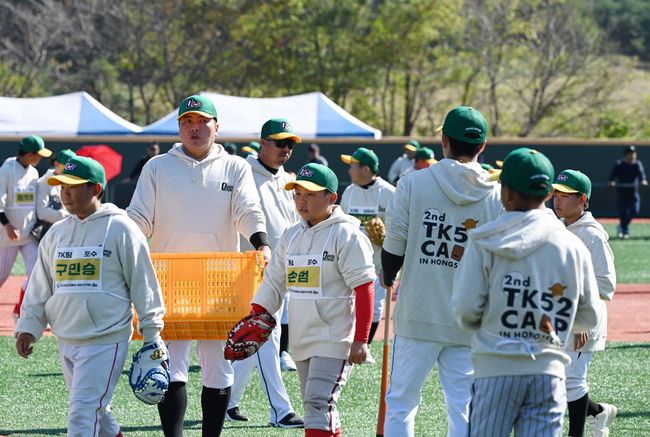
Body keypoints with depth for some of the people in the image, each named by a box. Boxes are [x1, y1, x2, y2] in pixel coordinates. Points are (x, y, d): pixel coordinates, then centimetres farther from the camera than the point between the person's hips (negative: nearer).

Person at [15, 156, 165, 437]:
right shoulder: (57, 233, 11)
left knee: (83, 412, -14)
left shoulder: (120, 228, -5)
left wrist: (152, 335, -4)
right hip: (66, 340, 6)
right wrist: (28, 327, 5)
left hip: (106, 340, -6)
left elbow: (143, 282, -3)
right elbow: (39, 287, 16)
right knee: (95, 410, 16)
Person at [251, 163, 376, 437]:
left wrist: (360, 339, -18)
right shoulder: (291, 236, 12)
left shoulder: (345, 235, -10)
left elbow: (364, 288, -13)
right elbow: (273, 282, 15)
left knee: (318, 403, -16)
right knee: (315, 405, 13)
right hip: (302, 341, 8)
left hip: (335, 340, -8)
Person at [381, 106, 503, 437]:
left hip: (418, 314, -2)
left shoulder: (413, 184, -6)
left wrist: (388, 279, 19)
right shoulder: (496, 196, -1)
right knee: (463, 409, 7)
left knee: (401, 402, 7)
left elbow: (393, 247, -3)